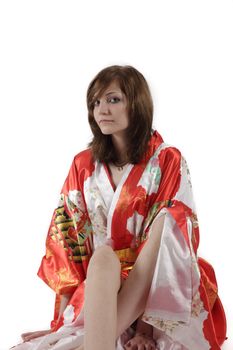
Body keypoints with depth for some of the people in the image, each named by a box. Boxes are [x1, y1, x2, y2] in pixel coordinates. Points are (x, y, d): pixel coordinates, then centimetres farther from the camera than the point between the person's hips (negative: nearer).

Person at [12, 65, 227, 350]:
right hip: (99, 275, 1)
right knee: (103, 255, -34)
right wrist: (64, 316, -7)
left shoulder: (168, 161, -2)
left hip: (161, 284, 0)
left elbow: (176, 230, -11)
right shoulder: (83, 164, 6)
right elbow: (67, 237, 3)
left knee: (166, 219, -31)